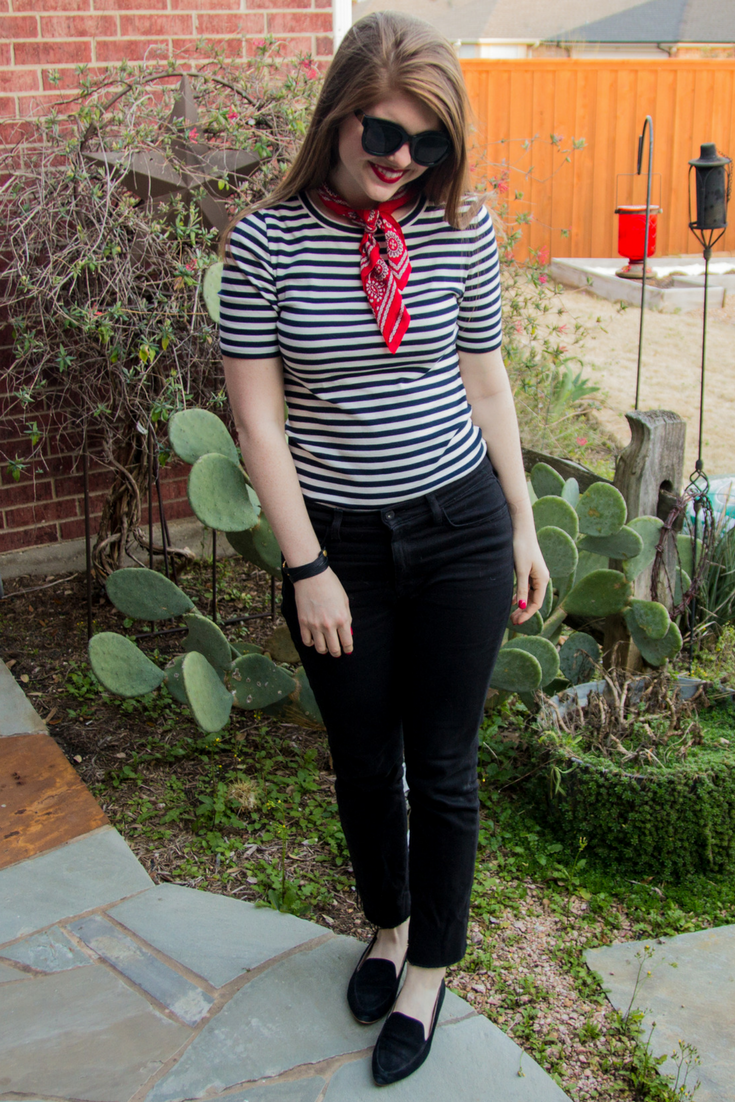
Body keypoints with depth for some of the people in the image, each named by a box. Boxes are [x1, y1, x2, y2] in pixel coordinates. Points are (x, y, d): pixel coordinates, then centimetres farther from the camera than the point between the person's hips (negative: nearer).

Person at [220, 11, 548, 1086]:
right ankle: (388, 922, 44)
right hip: (340, 543, 0)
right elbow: (259, 415, -8)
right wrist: (307, 568, -10)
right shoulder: (267, 241, -9)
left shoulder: (461, 229, -3)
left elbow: (485, 382, 6)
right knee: (365, 762, 16)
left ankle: (430, 965, 32)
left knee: (442, 765, 10)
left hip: (459, 531, 1)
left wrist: (523, 527, 7)